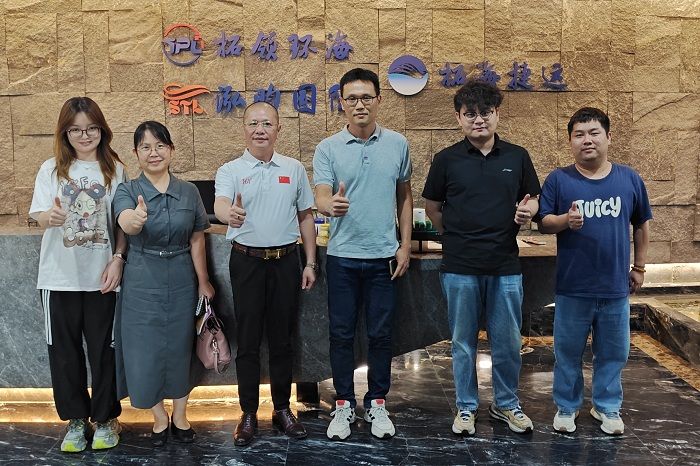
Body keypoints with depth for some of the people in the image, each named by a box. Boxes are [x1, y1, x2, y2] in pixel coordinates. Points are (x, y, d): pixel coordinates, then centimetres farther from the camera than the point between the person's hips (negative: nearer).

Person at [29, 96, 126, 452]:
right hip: (60, 276, 1)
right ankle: (76, 419, 25)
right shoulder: (52, 169, 3)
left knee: (103, 349, 6)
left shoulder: (114, 169, 2)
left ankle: (105, 418, 23)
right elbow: (39, 216, -5)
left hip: (101, 276, -1)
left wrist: (118, 259, -8)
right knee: (64, 350, 8)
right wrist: (49, 216, -28)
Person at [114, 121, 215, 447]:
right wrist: (135, 219, -52)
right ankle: (159, 417, 27)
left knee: (180, 349, 12)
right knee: (144, 352, 3)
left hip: (181, 282, 2)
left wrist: (203, 282, 4)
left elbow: (196, 240, 5)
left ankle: (179, 416, 31)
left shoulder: (188, 192, 1)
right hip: (142, 284, -2)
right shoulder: (127, 191, -7)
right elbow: (126, 223, -29)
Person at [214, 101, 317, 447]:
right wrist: (229, 213, -47)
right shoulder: (230, 171, -2)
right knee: (248, 341, 5)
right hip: (247, 261, -2)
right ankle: (248, 414, 16)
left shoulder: (294, 169, 6)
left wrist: (310, 263, 6)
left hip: (286, 261, 2)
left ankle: (283, 409, 24)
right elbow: (220, 204, -23)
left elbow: (305, 217, 11)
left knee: (282, 339, 10)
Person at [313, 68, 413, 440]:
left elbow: (404, 196, 11)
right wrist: (331, 205, -37)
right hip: (342, 256, -1)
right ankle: (344, 405, 22)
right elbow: (321, 198, -13)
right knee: (342, 334, 7)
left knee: (380, 334, 8)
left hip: (384, 256, 1)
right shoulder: (328, 148, -2)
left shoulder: (397, 144, 3)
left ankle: (377, 403, 24)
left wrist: (406, 244, 5)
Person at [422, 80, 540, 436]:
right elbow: (432, 208, 8)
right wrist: (457, 237, 5)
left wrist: (527, 212, -9)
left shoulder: (517, 157, 4)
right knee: (463, 342, 10)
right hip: (459, 267, -1)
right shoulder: (446, 159, 0)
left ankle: (507, 404, 30)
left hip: (505, 266, 1)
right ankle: (466, 407, 26)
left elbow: (531, 199, 13)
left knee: (507, 342, 10)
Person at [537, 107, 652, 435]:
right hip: (572, 288, -2)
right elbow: (543, 223, -3)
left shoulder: (629, 179, 2)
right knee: (568, 352, 11)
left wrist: (639, 267, 12)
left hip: (616, 287, 2)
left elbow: (641, 225, 12)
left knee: (613, 352, 13)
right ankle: (566, 407, 28)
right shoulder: (558, 180, -4)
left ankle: (607, 407, 32)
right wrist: (565, 220, -23)